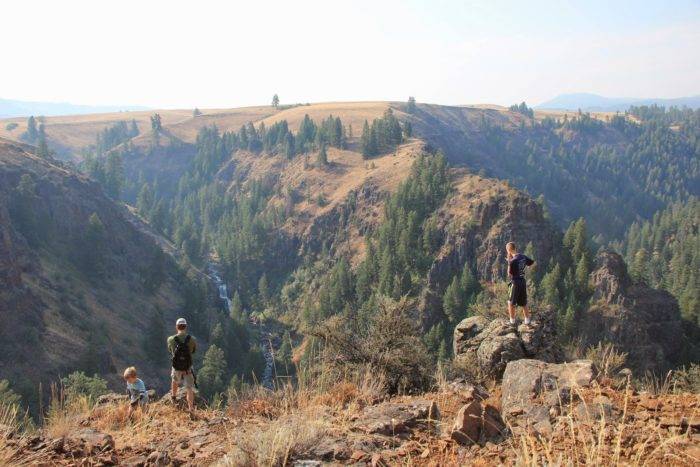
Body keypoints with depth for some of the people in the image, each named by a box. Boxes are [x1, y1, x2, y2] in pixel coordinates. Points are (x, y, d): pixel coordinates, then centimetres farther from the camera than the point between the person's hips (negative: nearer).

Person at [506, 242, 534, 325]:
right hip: (523, 282, 7)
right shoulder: (523, 257, 0)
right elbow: (532, 263, 16)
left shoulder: (513, 261, -22)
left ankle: (512, 322, 15)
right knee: (524, 303, 18)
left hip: (515, 283, -7)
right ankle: (527, 321, 26)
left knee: (511, 303, 8)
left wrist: (509, 262, -12)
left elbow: (509, 274, -13)